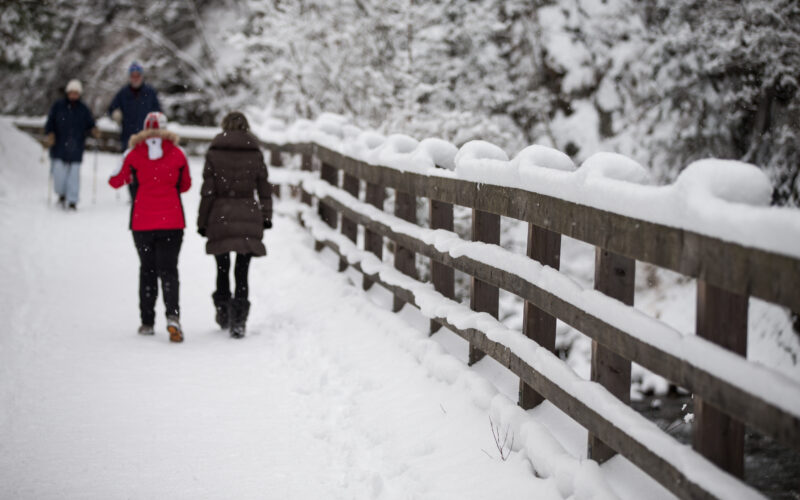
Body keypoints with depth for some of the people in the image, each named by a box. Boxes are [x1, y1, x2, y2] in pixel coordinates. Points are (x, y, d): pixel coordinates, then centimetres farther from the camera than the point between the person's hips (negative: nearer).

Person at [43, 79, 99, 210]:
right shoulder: (58, 106, 4)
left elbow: (90, 124, 9)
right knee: (59, 172, -5)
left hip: (75, 148, 0)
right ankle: (61, 194, 21)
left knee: (74, 174, -2)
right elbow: (50, 122, 6)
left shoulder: (83, 109, 7)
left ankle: (72, 201, 3)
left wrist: (94, 130, -12)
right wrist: (50, 134, -9)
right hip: (59, 146, 0)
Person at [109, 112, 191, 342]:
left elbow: (115, 181, 7)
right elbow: (185, 185, 10)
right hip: (172, 221, 0)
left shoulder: (133, 155, -4)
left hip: (142, 222, 0)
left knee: (147, 269, 14)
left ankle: (147, 322, 14)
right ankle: (173, 316, -20)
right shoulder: (178, 154, -2)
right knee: (168, 269, 2)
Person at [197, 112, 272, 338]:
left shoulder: (214, 153, -3)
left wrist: (202, 222, 4)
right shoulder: (255, 153, 1)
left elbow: (207, 192, -3)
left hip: (220, 217, 0)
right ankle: (238, 321, -7)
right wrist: (266, 216, 16)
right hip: (248, 216, 1)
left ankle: (223, 314, 25)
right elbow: (264, 189, 5)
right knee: (242, 271, 2)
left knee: (222, 268, 16)